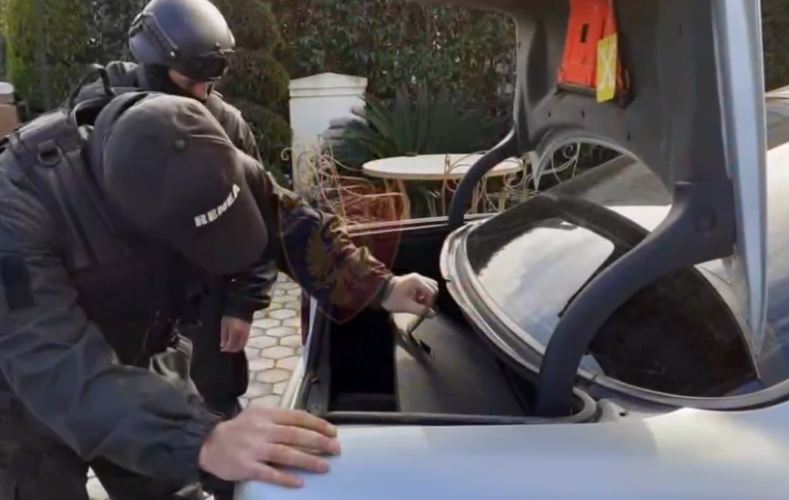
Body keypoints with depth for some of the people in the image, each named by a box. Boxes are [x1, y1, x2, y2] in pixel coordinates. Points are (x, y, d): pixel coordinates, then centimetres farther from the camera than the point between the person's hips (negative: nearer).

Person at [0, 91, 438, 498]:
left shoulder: (203, 162, -23)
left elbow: (292, 225, -9)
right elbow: (53, 367, -49)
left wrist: (379, 288, -19)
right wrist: (203, 440, -62)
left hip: (120, 370, 4)